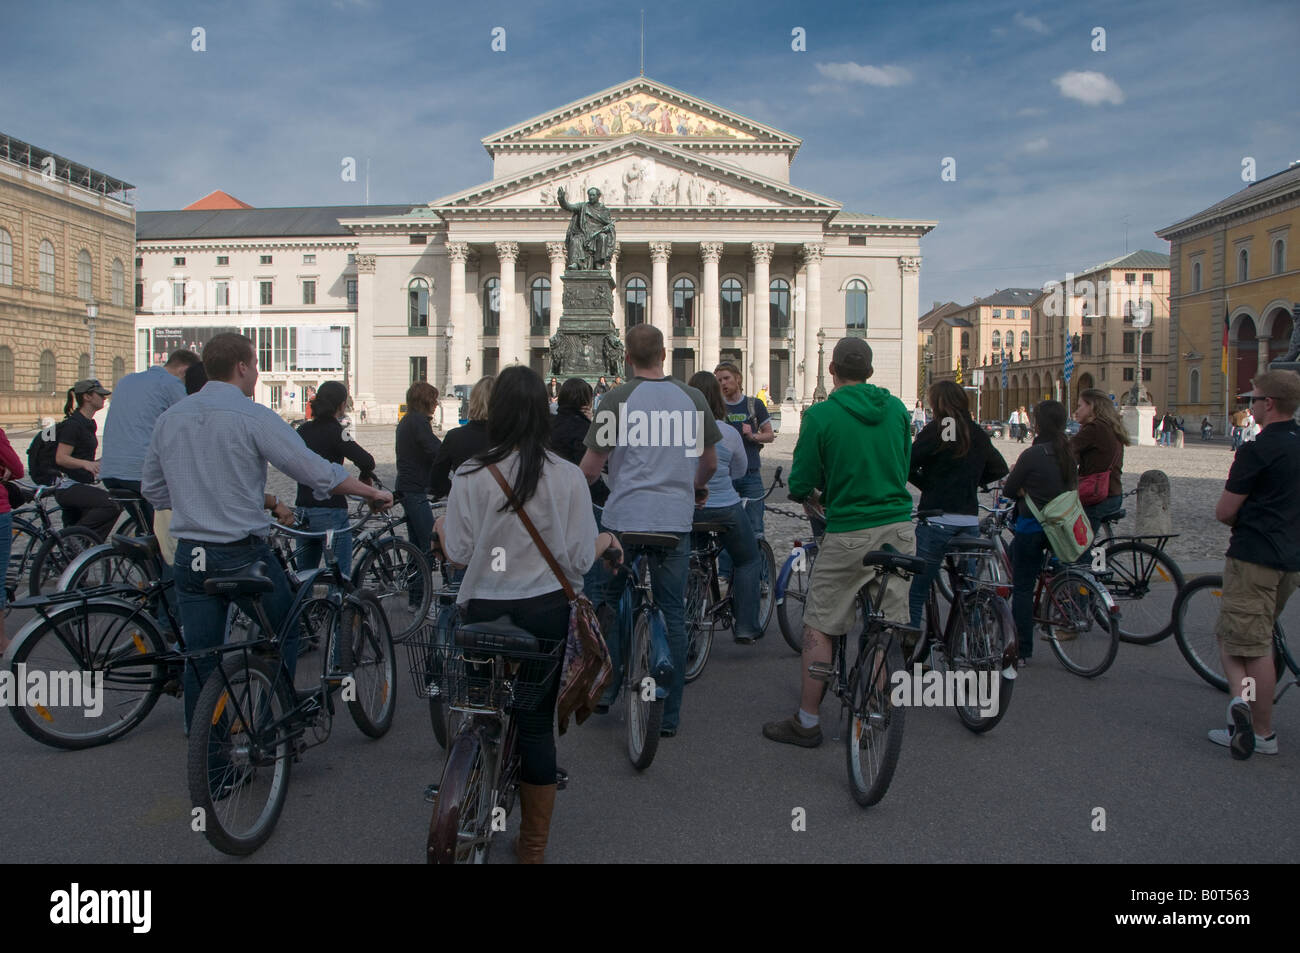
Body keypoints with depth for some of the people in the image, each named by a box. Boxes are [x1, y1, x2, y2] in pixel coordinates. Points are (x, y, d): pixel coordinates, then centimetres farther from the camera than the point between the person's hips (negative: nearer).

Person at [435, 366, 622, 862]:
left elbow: (459, 552, -4)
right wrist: (606, 539, 15)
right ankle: (533, 846, 22)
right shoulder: (568, 476, -7)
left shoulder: (471, 476, -10)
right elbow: (579, 559, -6)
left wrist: (439, 526, 16)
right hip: (548, 611, 1)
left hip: (485, 611, 0)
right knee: (537, 725, 10)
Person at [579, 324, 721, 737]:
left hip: (624, 519, -2)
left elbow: (592, 464, -3)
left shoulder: (618, 399, -4)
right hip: (676, 520, 3)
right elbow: (710, 462, 16)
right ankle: (669, 716, 14)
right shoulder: (693, 398, 6)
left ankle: (605, 687, 24)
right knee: (673, 615, 8)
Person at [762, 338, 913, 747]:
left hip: (849, 533, -5)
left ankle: (807, 722, 11)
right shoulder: (897, 408, 6)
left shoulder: (820, 415, -8)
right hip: (900, 529, 5)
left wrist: (816, 498, 16)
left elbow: (800, 486, -5)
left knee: (818, 628, 5)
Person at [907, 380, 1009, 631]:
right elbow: (1000, 468, 20)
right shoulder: (978, 434, 10)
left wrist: (926, 483, 3)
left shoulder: (935, 431, -8)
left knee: (915, 594, 1)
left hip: (937, 519, -6)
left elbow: (907, 465, -14)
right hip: (970, 521, 6)